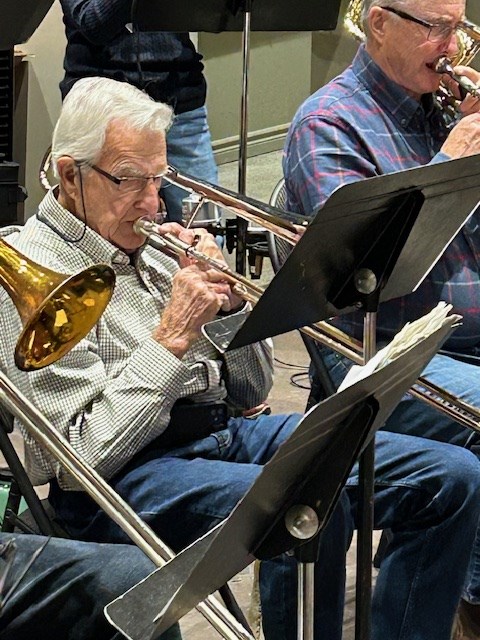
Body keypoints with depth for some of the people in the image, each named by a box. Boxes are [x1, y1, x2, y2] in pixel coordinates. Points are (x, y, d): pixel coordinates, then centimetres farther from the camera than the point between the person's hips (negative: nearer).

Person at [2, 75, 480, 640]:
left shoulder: (149, 246, 14)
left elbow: (249, 394, 17)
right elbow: (82, 457, -17)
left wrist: (226, 301, -1)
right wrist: (172, 336, -16)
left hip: (230, 431, 8)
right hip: (126, 473, -8)